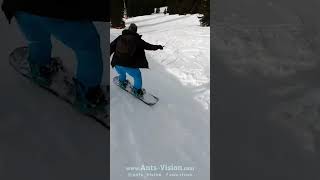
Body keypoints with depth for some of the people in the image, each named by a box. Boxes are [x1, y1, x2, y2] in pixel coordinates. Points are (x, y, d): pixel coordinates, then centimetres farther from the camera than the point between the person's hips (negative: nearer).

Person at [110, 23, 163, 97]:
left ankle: (122, 82, 55)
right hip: (129, 65, -4)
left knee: (122, 74, 36)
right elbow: (148, 46, 2)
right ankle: (137, 90, 26)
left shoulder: (120, 37, 7)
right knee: (137, 76, 19)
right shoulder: (137, 39, -2)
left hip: (118, 64, 4)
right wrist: (158, 47, 15)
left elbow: (111, 47, 10)